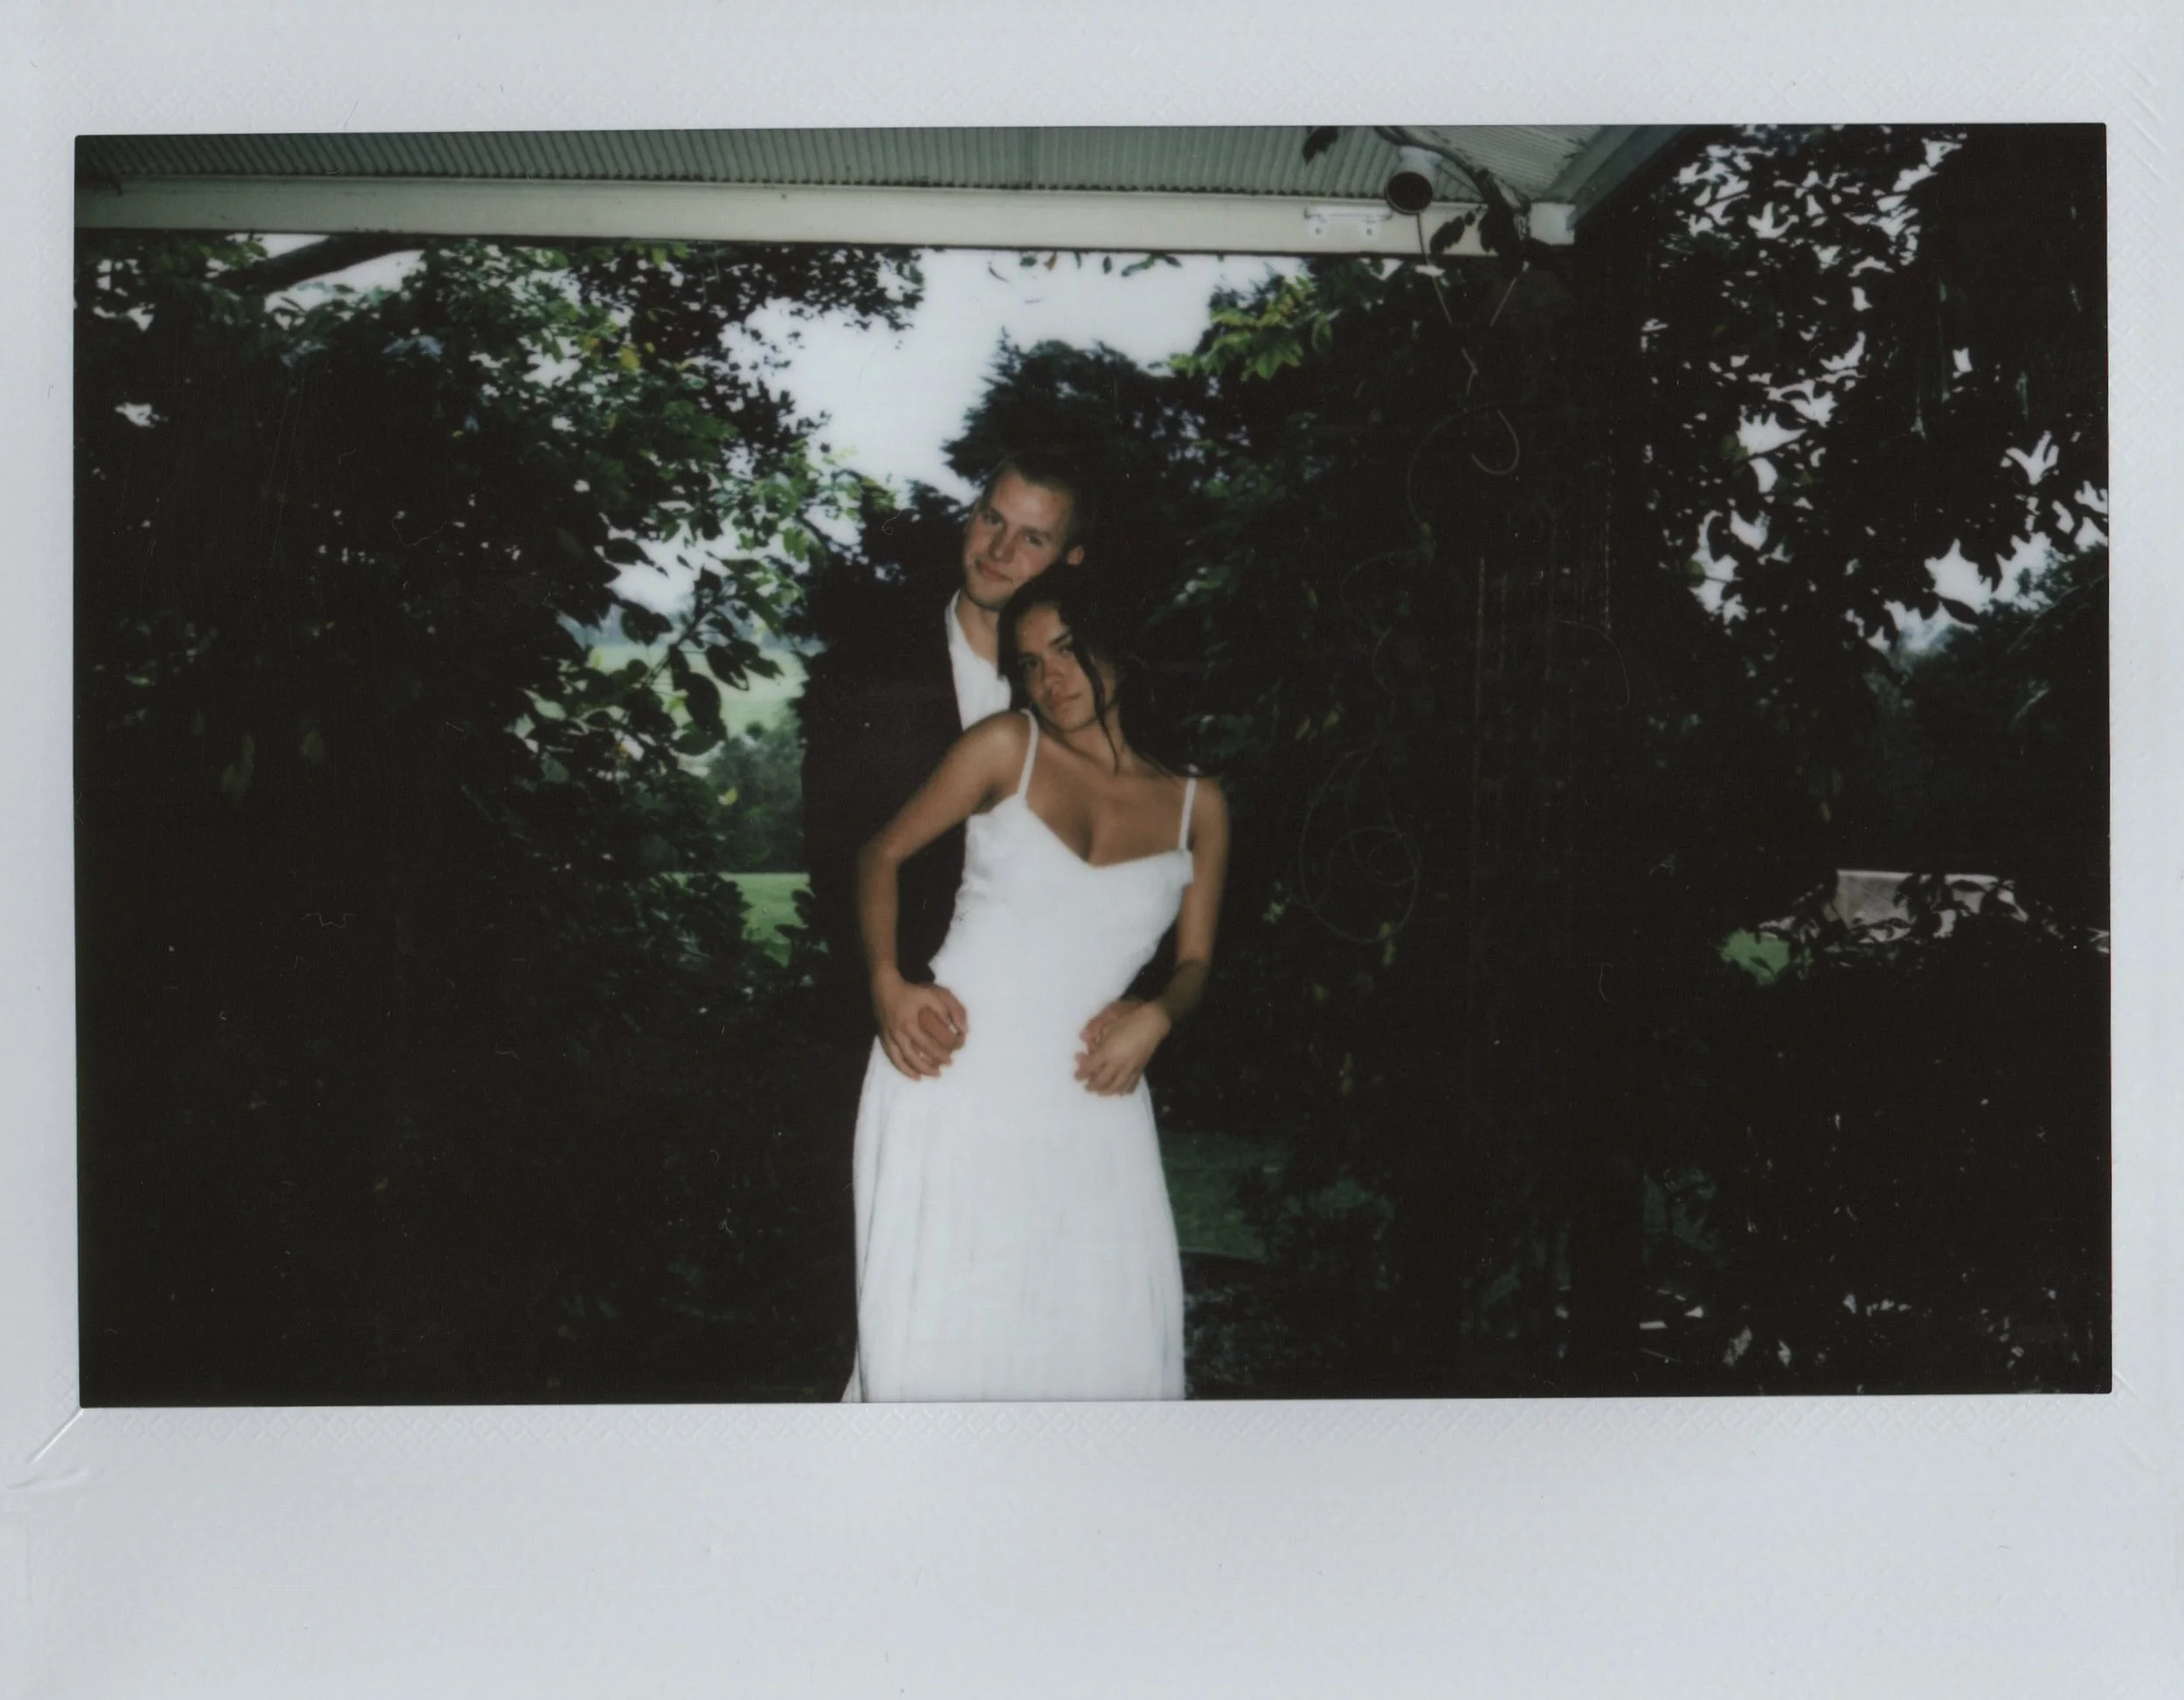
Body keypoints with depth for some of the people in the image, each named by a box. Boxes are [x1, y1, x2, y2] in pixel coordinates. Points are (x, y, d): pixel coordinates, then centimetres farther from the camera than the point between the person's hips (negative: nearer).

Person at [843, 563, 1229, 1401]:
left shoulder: (1196, 804, 8)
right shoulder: (1006, 747, 3)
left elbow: (1196, 960, 14)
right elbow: (883, 854, 7)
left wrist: (1156, 1016, -9)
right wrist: (887, 986, -9)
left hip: (1086, 1094, 2)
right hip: (950, 1073, -2)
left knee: (1107, 1337, 1)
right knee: (935, 1336, -4)